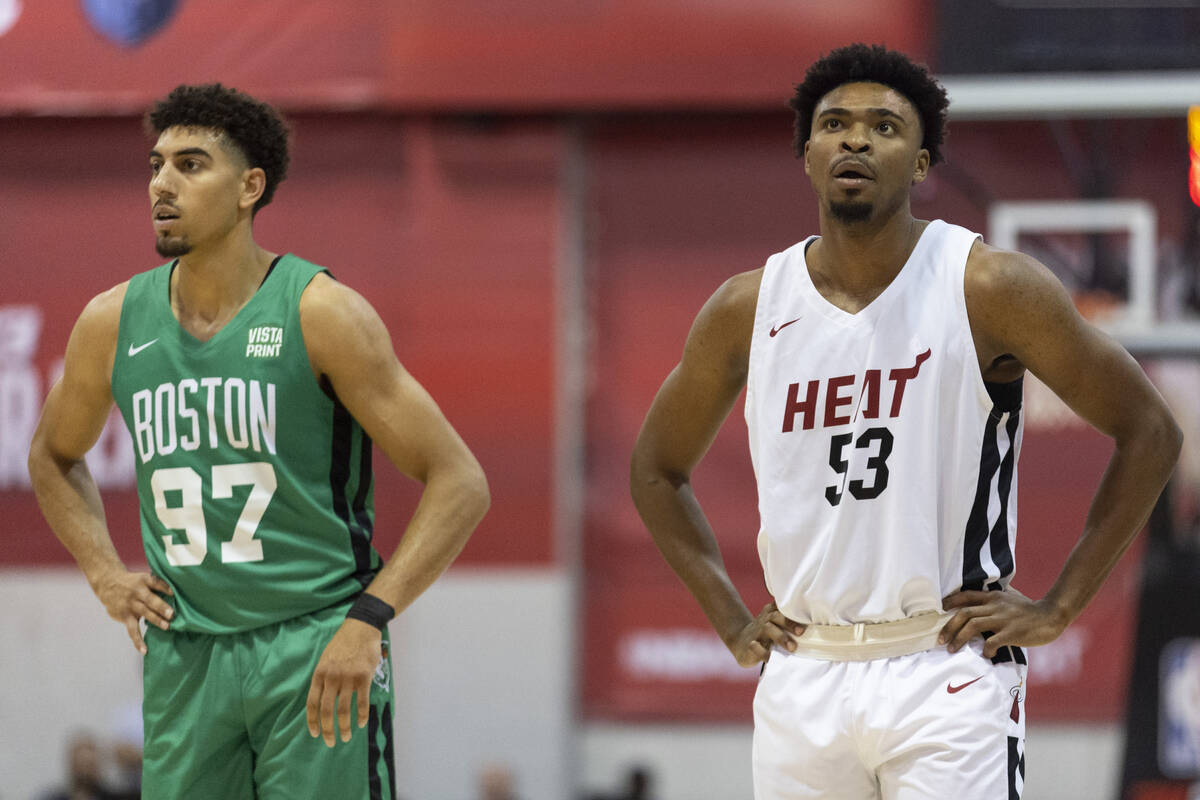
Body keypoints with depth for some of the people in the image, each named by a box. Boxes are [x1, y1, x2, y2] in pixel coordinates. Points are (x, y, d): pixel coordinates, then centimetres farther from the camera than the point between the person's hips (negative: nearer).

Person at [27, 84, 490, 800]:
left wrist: (369, 618, -17)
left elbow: (460, 482, -8)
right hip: (183, 656, 4)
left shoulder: (322, 313, -7)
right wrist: (103, 573, 11)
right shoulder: (114, 323, 6)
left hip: (319, 650, -4)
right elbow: (55, 456, 27)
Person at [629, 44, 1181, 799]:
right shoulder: (746, 311, 5)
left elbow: (1150, 431, 0)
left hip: (948, 672, -4)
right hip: (801, 676, 4)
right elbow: (658, 468, 21)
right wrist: (731, 619, 11)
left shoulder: (989, 289, -5)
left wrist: (1058, 608, -3)